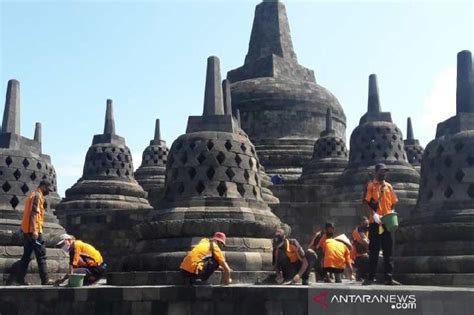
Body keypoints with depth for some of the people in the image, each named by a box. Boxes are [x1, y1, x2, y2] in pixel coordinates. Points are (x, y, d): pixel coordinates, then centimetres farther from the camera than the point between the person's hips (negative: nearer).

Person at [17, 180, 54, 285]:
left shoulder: (32, 195, 21)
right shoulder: (37, 195, -9)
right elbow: (34, 213, -19)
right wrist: (35, 230, -25)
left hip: (27, 230, 9)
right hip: (34, 230, -9)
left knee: (26, 255, 10)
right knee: (41, 255, -6)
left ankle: (21, 278, 8)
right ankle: (45, 279, -5)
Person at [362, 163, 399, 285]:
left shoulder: (389, 186, 13)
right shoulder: (371, 185, -2)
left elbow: (393, 203, 17)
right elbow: (365, 202, -9)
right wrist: (373, 214, -20)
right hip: (375, 223, -4)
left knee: (388, 251, 5)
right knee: (373, 251, 1)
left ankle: (389, 278, 8)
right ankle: (370, 277, 7)